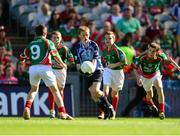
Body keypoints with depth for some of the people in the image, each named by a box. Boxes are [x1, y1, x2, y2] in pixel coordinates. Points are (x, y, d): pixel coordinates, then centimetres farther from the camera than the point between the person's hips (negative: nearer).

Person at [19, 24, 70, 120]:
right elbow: (55, 54, -6)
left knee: (33, 89, 25)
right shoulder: (47, 42, 7)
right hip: (45, 68, -4)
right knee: (55, 91, 5)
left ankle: (27, 108, 4)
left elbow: (22, 58, 20)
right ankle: (62, 113, -4)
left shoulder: (31, 44, 18)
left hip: (33, 68, 4)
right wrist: (62, 64, 7)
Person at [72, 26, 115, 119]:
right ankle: (106, 111, 7)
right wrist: (80, 69, -22)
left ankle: (109, 107, -6)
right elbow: (77, 63, 0)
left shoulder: (93, 45, -7)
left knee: (95, 90, -23)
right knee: (93, 95, -5)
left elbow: (94, 60, -13)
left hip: (97, 70, -3)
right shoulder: (77, 48, 0)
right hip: (87, 73, 3)